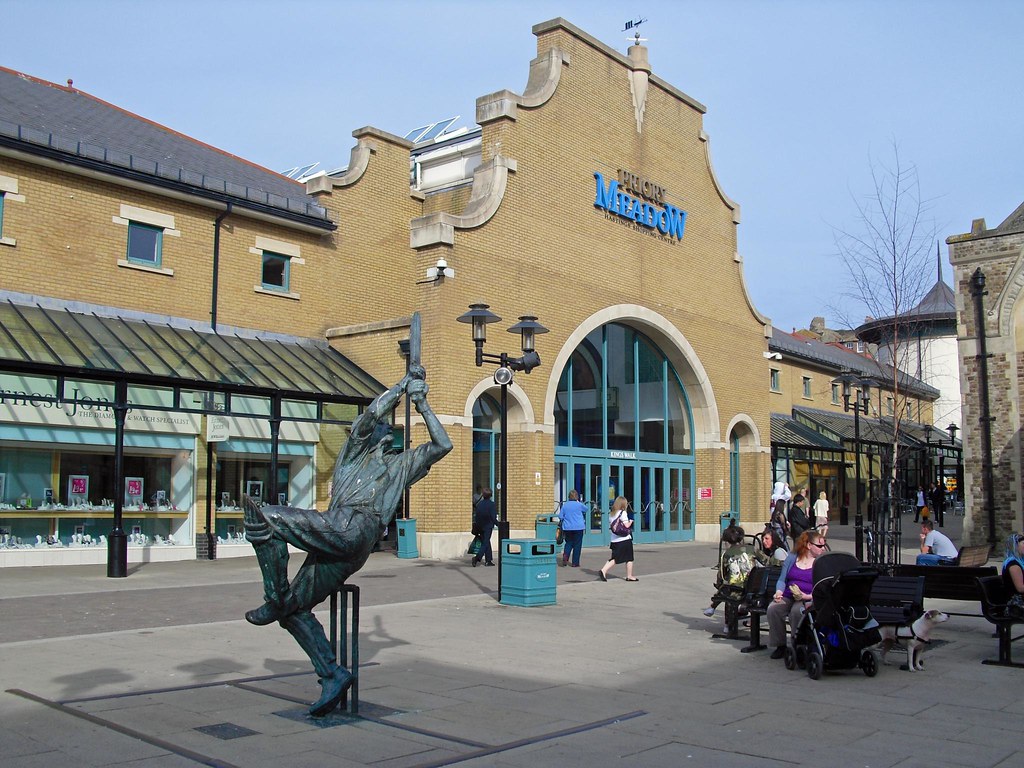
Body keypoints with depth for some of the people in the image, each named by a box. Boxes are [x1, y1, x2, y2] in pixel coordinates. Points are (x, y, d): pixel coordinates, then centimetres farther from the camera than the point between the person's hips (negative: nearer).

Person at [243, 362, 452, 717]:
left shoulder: (402, 464, 26)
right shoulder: (355, 450, 31)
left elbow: (442, 446, 19)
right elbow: (372, 413, 15)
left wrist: (423, 406, 22)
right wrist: (403, 385, 19)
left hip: (355, 531, -5)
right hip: (334, 542, 5)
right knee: (295, 609, 1)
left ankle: (275, 600, -15)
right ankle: (332, 675, 3)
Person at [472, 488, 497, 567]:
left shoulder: (479, 504, 3)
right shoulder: (491, 504, -12)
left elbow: (477, 516, 5)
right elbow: (493, 517, -14)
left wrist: (478, 526, 13)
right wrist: (498, 524, -2)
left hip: (480, 527, 5)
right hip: (488, 526, -5)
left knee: (485, 543, 14)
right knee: (486, 543, -2)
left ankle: (488, 560, 17)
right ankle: (477, 557, -18)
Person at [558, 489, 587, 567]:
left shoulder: (565, 505, -1)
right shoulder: (579, 505, -9)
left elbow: (560, 516, 1)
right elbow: (586, 509, 10)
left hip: (567, 527, 3)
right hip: (578, 527, -3)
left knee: (568, 542, 19)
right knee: (577, 545, 7)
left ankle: (565, 554, -7)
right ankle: (575, 563, 10)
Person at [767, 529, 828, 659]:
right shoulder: (792, 557, 13)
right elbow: (782, 580, 12)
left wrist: (806, 596, -19)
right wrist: (779, 592, -8)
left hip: (808, 599, -3)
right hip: (787, 597, 3)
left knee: (797, 611, -36)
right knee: (773, 609, -27)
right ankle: (780, 646, -11)